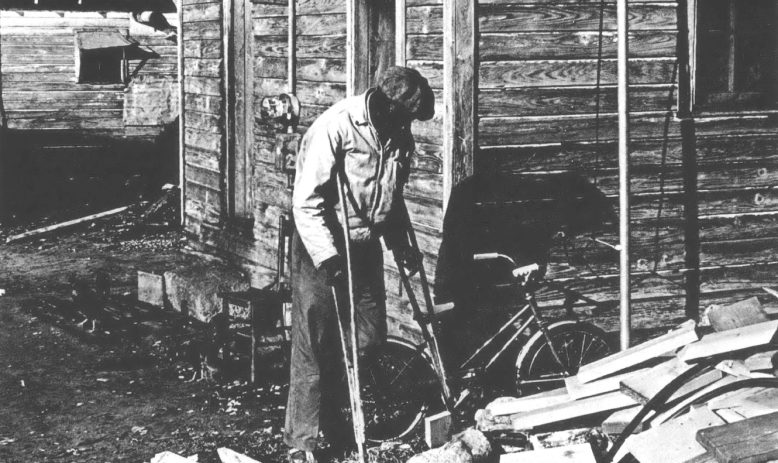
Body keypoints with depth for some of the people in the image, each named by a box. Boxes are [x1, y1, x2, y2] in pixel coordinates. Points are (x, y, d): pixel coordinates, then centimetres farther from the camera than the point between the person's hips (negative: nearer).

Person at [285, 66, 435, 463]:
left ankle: (329, 410, 27)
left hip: (365, 244, 7)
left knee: (371, 337, 6)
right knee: (314, 344, -4)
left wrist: (401, 246, 12)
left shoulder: (399, 136, 0)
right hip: (321, 247, -7)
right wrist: (327, 256, -30)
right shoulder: (335, 127, -21)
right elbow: (306, 201, -23)